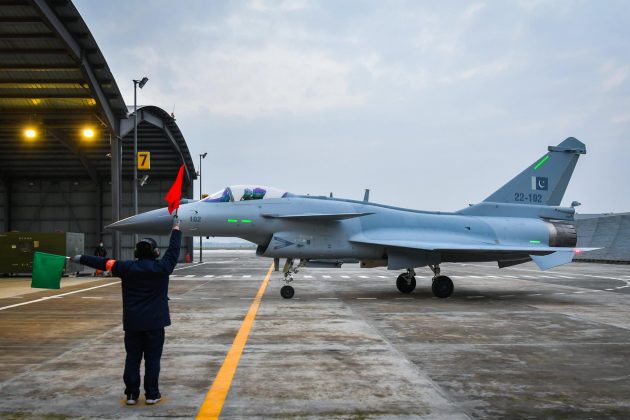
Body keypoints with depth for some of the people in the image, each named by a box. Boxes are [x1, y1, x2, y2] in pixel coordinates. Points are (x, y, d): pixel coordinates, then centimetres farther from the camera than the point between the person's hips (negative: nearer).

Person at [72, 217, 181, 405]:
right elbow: (173, 251, 5)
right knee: (152, 358, 4)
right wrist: (176, 229, 17)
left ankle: (131, 394, 12)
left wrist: (82, 259, 20)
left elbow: (103, 262, 7)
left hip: (132, 322, 2)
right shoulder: (161, 268, -8)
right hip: (154, 322, -2)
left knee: (132, 358, 9)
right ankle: (152, 394, 7)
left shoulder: (127, 268, -2)